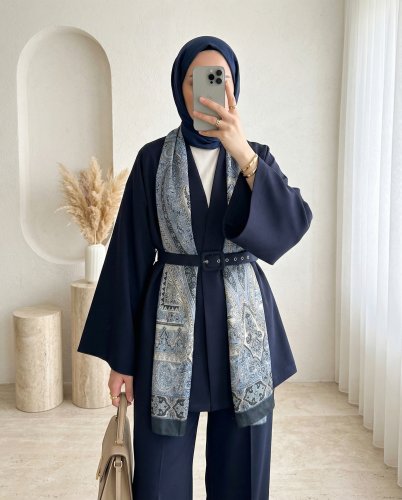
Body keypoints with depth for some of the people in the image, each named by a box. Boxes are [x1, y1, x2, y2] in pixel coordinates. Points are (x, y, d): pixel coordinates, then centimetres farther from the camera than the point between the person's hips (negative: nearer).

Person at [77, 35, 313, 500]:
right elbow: (131, 254, -1)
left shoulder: (258, 157, 5)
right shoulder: (153, 158, 1)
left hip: (242, 321, 2)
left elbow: (295, 223, -14)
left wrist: (242, 154, -27)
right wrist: (121, 355, -2)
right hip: (171, 325, -1)